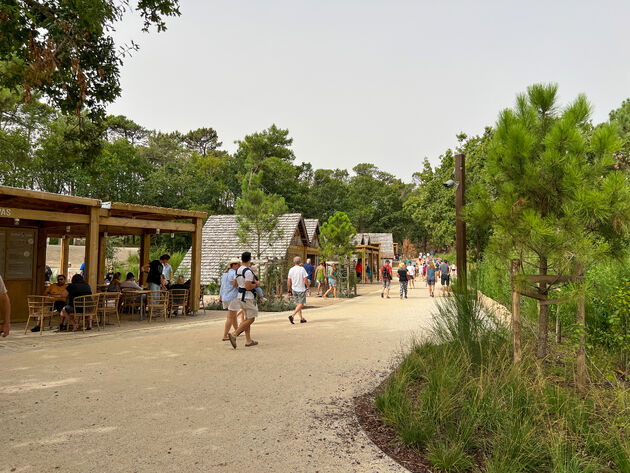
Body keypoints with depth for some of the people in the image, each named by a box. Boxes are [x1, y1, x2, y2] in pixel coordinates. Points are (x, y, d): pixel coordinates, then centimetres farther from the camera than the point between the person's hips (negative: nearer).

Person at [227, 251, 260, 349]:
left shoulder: (238, 270, 8)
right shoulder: (248, 271, -20)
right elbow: (248, 287, -25)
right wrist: (256, 284, -6)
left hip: (241, 296, 9)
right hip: (248, 297, -9)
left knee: (247, 318, 14)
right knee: (251, 319, -4)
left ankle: (248, 341, 14)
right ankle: (234, 335, -13)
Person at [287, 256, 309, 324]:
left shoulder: (291, 270, 1)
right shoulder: (302, 269, -11)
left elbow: (288, 281, 2)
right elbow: (305, 279, -13)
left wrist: (288, 289, 11)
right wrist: (308, 286, 2)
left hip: (294, 289, 5)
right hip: (301, 289, -5)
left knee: (298, 304, 13)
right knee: (301, 304, 0)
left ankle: (301, 319, 14)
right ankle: (292, 316, -16)